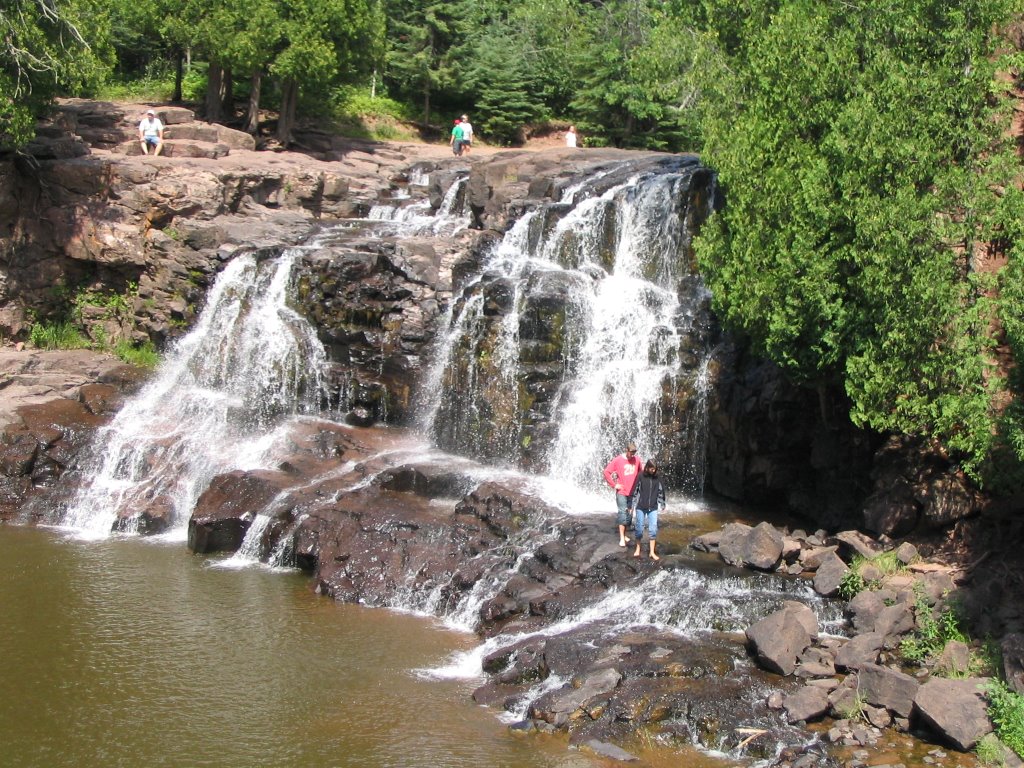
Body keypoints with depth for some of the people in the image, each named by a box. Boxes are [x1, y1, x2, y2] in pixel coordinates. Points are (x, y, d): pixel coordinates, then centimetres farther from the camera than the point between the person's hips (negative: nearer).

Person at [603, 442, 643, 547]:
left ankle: (624, 534, 20)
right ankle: (621, 538, -4)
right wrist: (614, 485, -8)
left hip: (632, 492, 4)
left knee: (628, 514, 8)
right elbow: (606, 472, -6)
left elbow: (641, 471, 18)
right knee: (623, 514, -7)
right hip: (622, 492, -4)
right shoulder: (618, 460, -9)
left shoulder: (637, 459, 1)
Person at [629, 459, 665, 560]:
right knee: (639, 528, 6)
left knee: (653, 529, -1)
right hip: (640, 507, -1)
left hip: (653, 508, 1)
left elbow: (661, 491, 10)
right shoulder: (641, 477, -7)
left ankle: (652, 552, 5)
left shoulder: (657, 478, 0)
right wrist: (631, 505, -2)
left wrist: (662, 505, 16)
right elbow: (634, 491, -3)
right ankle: (638, 549, 24)